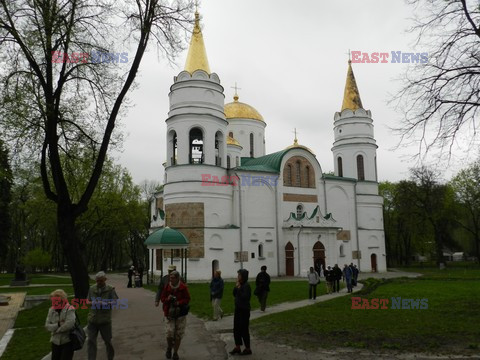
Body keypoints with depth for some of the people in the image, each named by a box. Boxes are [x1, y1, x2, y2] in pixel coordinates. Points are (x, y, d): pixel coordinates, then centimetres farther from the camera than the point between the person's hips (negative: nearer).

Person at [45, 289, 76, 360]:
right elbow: (47, 325, -3)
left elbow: (69, 324, -25)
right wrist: (58, 325, -19)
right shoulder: (51, 310, 4)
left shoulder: (69, 310, -12)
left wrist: (56, 329, -13)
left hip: (67, 341, -5)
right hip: (55, 341, 5)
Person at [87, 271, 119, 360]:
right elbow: (88, 301, 14)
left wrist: (105, 303, -27)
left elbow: (115, 302, -8)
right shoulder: (91, 289, 6)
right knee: (91, 341, -1)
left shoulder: (110, 289, -3)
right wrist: (92, 303, -10)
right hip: (92, 319, 2)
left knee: (107, 341, 10)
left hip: (105, 320, -2)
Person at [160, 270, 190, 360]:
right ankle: (169, 348, 24)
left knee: (178, 335, 6)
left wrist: (179, 302, -20)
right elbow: (162, 298, 4)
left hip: (180, 313, 0)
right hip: (169, 313, 1)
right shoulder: (167, 287, -4)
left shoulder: (183, 287, -8)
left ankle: (175, 353, 25)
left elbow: (187, 299, -4)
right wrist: (168, 299, -18)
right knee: (169, 333, -8)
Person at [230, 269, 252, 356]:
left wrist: (239, 289, -20)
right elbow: (234, 295, 9)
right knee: (236, 328, 14)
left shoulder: (246, 285, -16)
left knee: (244, 329, 0)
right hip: (238, 309, 8)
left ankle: (248, 349, 13)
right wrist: (236, 287, -4)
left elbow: (245, 297, -24)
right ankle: (237, 347, 26)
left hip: (244, 310, -8)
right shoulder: (239, 285, 7)